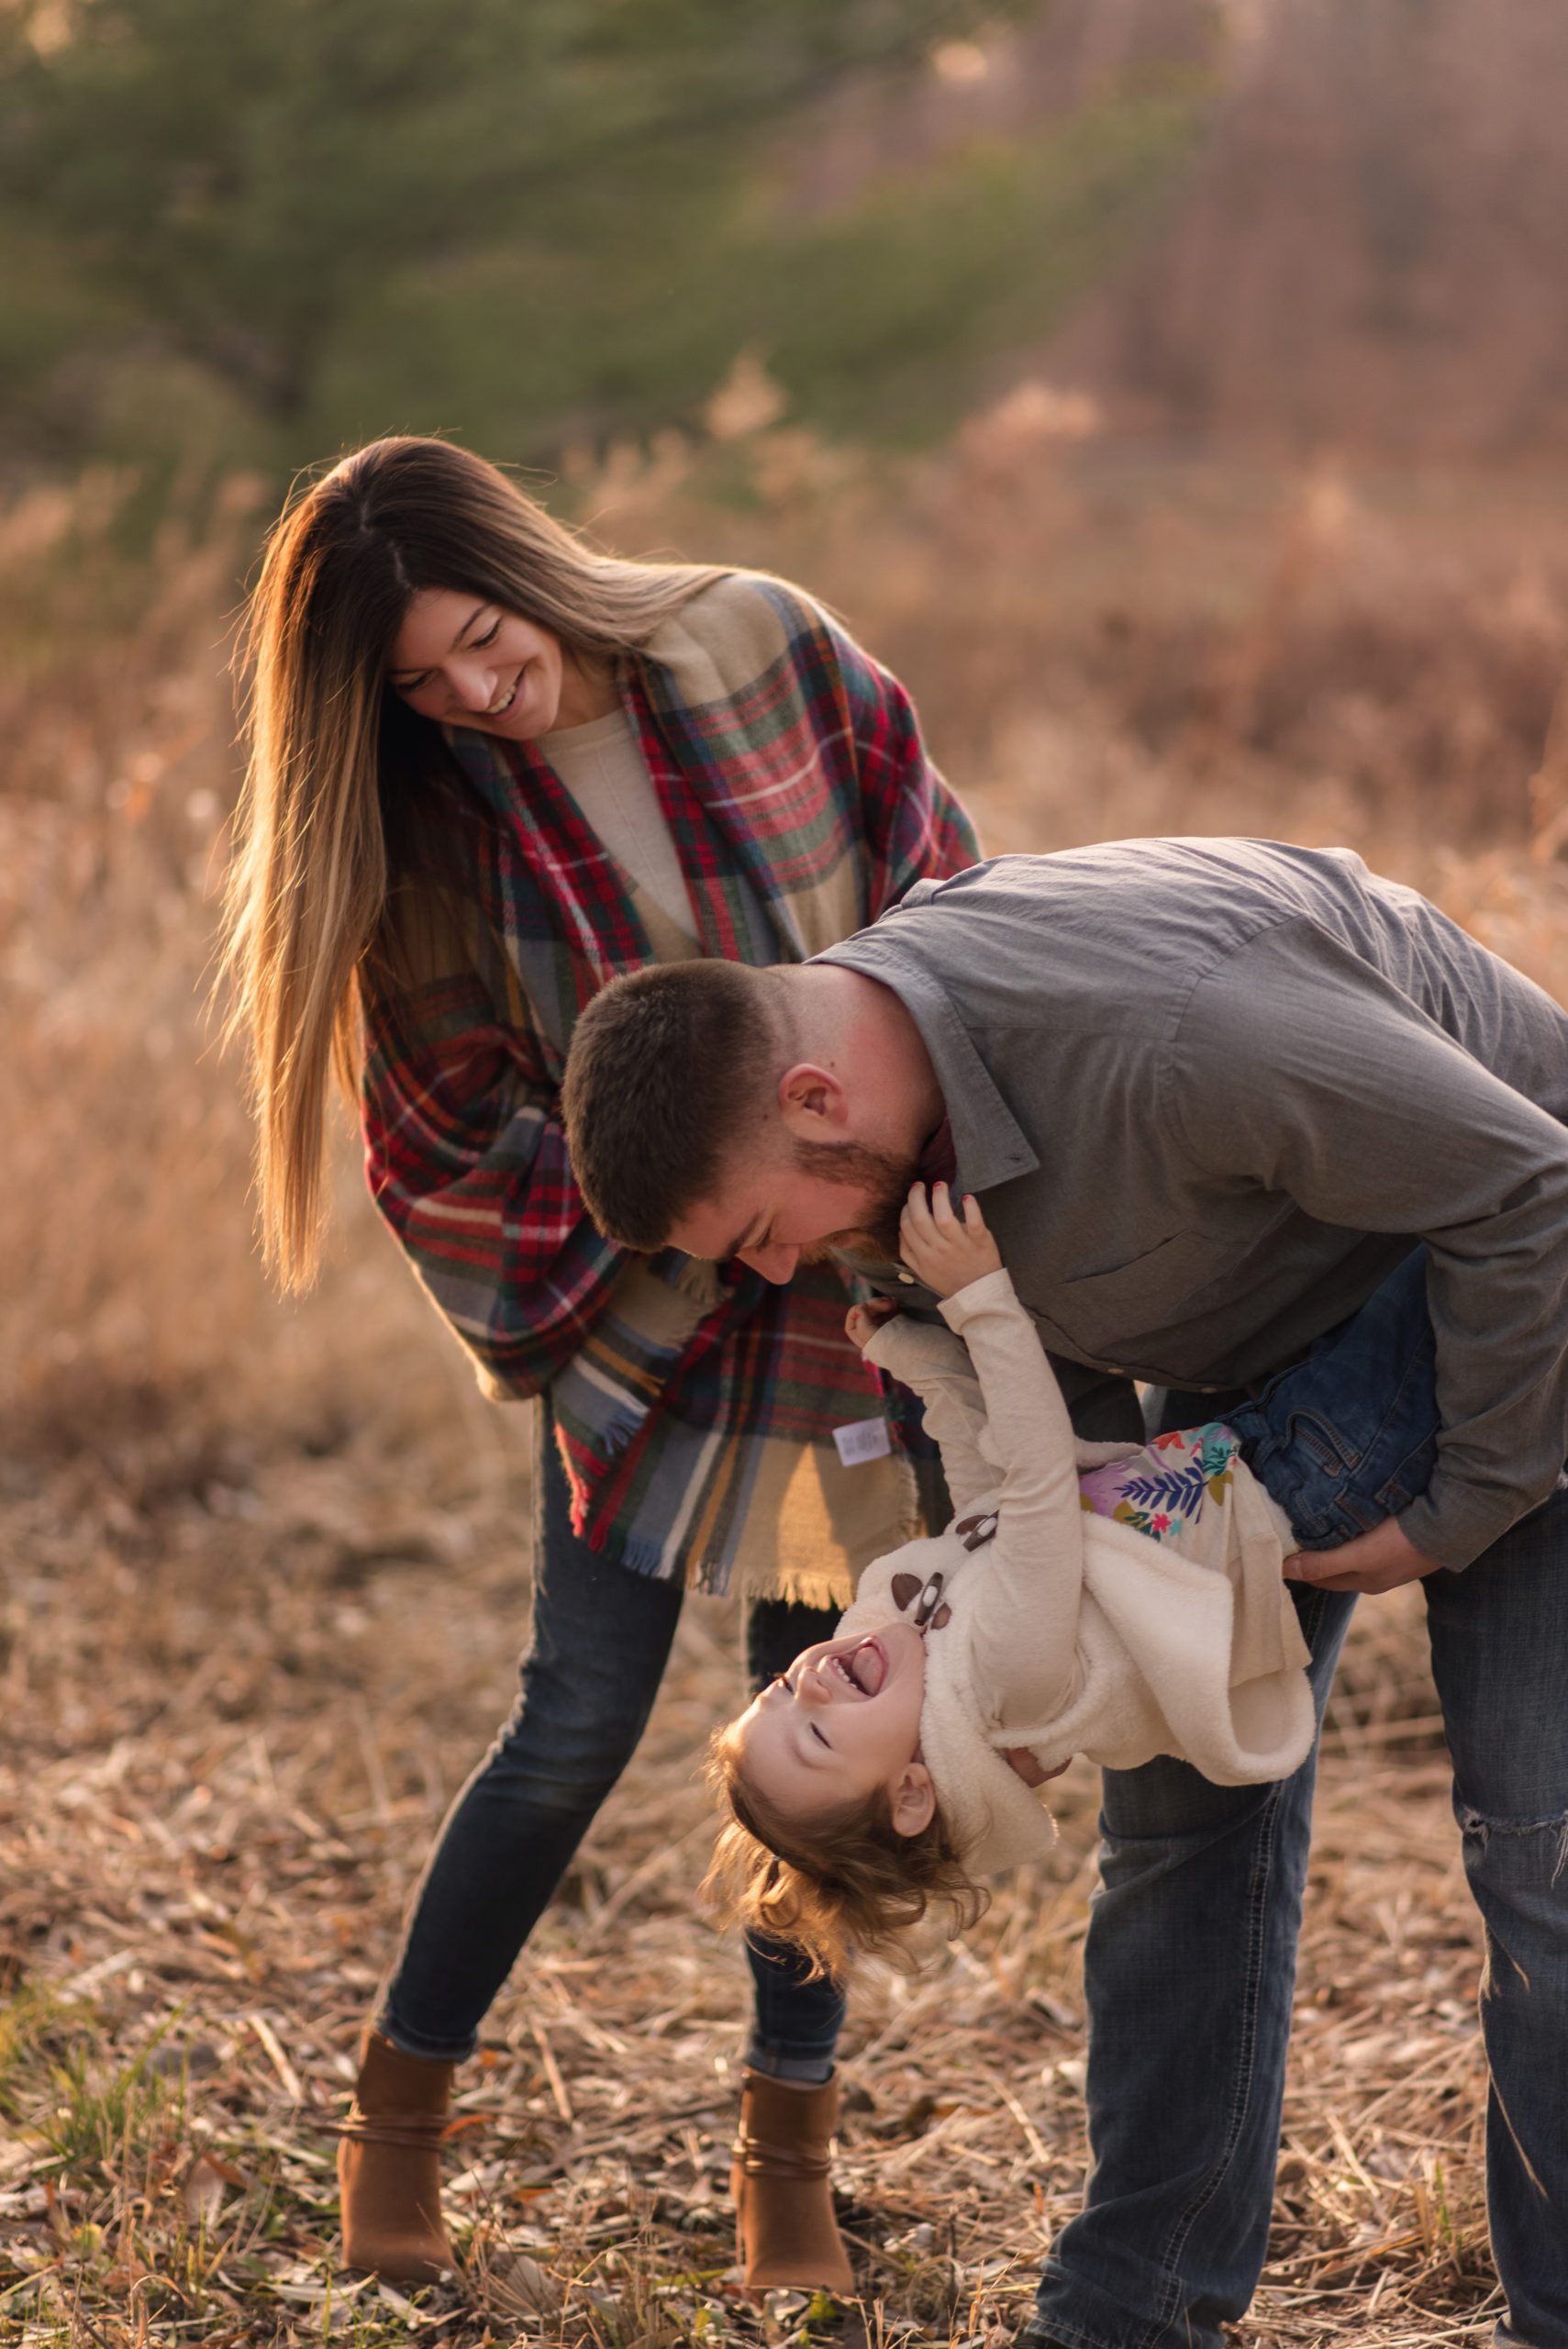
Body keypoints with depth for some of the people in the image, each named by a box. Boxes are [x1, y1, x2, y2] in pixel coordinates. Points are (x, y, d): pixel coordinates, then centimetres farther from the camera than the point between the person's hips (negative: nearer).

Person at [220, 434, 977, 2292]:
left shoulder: (762, 649, -9)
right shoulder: (421, 824, -8)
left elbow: (941, 900, 1)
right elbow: (453, 1142, -2)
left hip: (861, 1274, 1)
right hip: (632, 1312, -1)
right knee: (579, 1721, -4)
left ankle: (787, 2149, 21)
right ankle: (396, 2118, 16)